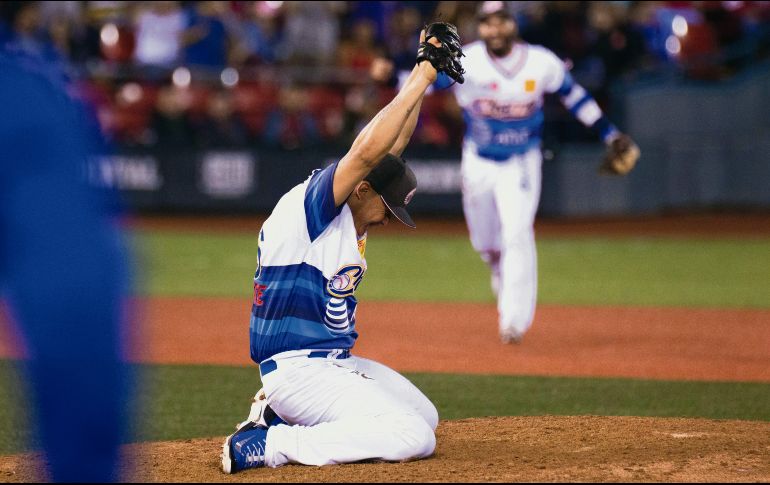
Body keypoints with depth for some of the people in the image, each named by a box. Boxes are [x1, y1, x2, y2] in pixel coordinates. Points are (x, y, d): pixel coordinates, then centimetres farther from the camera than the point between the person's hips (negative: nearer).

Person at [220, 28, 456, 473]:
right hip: (298, 370, -11)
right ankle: (270, 445, -16)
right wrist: (421, 78, -23)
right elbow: (368, 151, -29)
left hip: (339, 364, 11)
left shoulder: (350, 214, 11)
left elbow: (394, 144, 16)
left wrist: (423, 73, 8)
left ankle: (283, 417, 13)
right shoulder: (311, 203, -16)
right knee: (414, 437, -19)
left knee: (425, 417, 18)